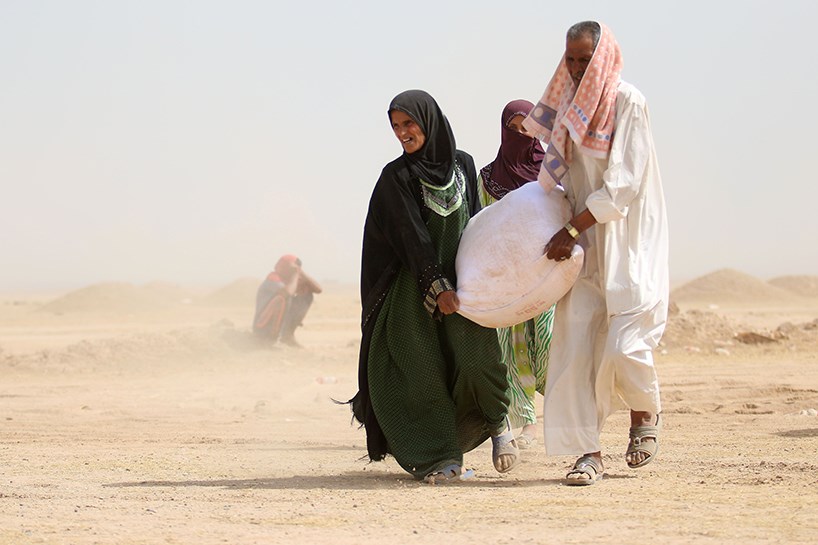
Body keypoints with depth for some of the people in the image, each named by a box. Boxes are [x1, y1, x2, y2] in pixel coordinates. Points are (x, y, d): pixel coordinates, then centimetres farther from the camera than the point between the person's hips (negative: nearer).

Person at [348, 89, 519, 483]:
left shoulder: (463, 165, 10)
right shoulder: (396, 177, -1)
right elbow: (412, 237, -9)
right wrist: (437, 287, -16)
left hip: (462, 280, 2)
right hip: (416, 289, -2)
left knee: (475, 359, -15)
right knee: (421, 371, -9)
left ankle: (497, 419, 13)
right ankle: (442, 459, -3)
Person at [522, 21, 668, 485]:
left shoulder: (628, 103, -11)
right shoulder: (571, 107, 9)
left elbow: (623, 183, -17)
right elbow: (556, 174, 19)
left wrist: (572, 231, -18)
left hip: (629, 242, -6)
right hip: (586, 244, 6)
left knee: (623, 345, -12)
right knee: (576, 344, -6)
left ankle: (646, 412, 20)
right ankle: (589, 451, -2)